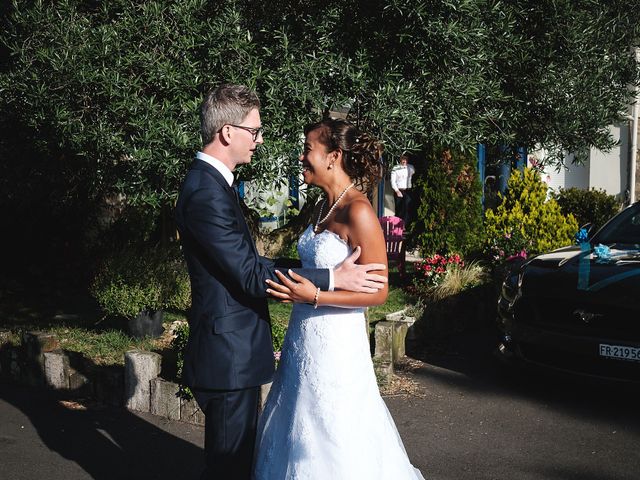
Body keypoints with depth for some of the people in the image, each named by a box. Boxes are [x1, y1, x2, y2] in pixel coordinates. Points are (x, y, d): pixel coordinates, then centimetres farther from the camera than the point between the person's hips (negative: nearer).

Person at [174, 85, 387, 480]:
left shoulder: (212, 182, 11)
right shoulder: (207, 194, -21)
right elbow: (250, 275, -22)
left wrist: (311, 269, 15)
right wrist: (332, 278, -19)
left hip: (233, 352, 10)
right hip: (229, 357, -10)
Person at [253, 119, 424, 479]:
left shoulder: (358, 212, -18)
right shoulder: (324, 207, 8)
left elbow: (377, 292, -18)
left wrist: (314, 296, -24)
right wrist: (292, 285, 10)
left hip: (336, 342, -8)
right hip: (305, 338, 8)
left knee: (334, 444, 5)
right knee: (301, 432, 19)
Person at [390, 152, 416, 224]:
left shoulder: (411, 167, 8)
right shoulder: (395, 168, 1)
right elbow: (393, 181, -2)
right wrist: (397, 191, -11)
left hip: (408, 191, 2)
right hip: (398, 191, -2)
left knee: (407, 209, -5)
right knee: (399, 210, -2)